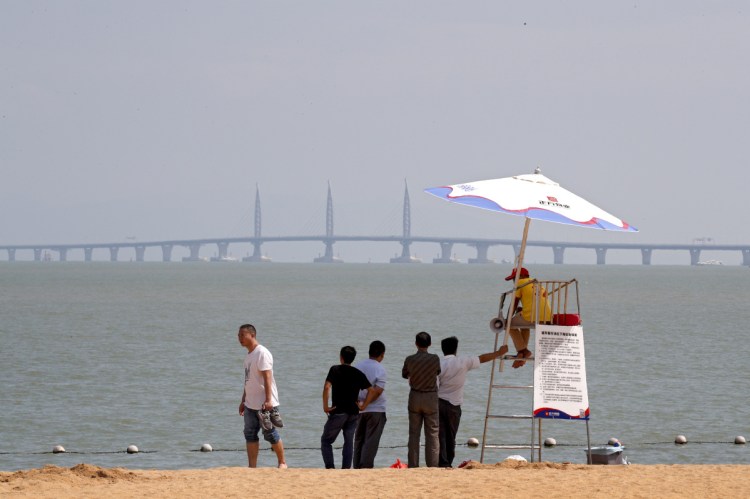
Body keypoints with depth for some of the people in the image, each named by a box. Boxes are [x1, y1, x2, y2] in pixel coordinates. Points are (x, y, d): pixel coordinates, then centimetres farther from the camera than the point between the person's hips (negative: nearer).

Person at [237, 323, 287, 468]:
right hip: (251, 404, 9)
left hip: (265, 404, -9)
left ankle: (282, 463, 14)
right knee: (250, 435, 5)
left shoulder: (262, 353, -15)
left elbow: (267, 378, -21)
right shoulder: (249, 355, 14)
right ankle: (252, 467, 7)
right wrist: (243, 400, 22)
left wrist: (268, 400, -27)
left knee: (270, 434, -2)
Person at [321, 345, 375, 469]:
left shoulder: (335, 370, -2)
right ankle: (346, 468, 5)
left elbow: (327, 387, -16)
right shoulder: (359, 374, 7)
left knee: (326, 440, 6)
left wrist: (325, 406, -11)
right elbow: (372, 391, 1)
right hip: (353, 412, 4)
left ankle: (329, 467, -7)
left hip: (338, 412, -4)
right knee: (349, 442, 10)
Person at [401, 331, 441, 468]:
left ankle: (413, 466, 7)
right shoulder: (435, 359, -12)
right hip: (431, 397, -1)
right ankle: (432, 465, 0)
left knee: (414, 433, 8)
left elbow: (404, 375, 9)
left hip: (414, 397, 1)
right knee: (432, 433, 4)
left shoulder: (409, 360, -9)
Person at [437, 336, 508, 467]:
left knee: (440, 435, 0)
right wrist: (499, 353, 25)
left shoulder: (438, 364, -7)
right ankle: (448, 462, 16)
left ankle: (442, 463, -5)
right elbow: (482, 358, 10)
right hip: (453, 405, 1)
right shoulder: (463, 363, -3)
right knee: (450, 436, 12)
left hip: (438, 402, -1)